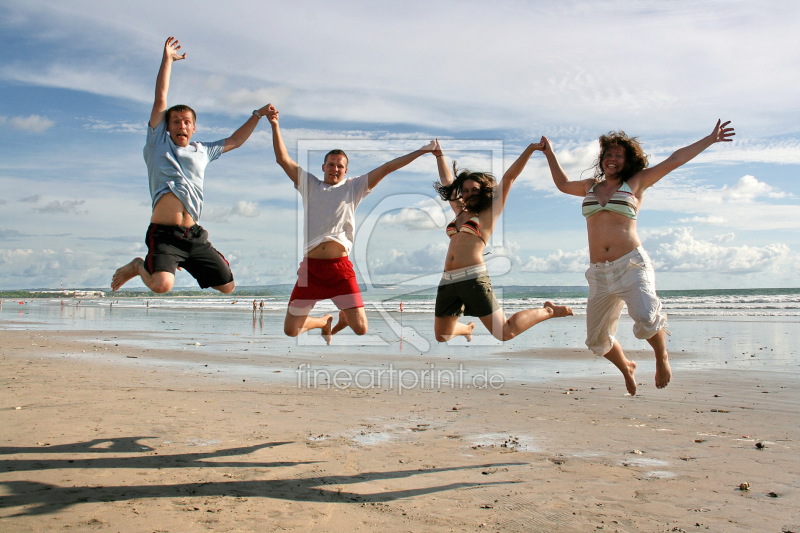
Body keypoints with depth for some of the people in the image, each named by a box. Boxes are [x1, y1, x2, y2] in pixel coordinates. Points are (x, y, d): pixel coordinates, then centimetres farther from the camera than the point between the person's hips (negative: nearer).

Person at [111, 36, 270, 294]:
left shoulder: (202, 151, 21)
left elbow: (234, 141, 32)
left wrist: (257, 115, 29)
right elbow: (160, 98, 7)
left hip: (194, 235, 5)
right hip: (164, 234, -5)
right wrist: (167, 59, 9)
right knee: (162, 285, -29)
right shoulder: (158, 143, 9)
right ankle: (139, 266, 8)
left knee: (227, 286, 4)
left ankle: (183, 263, 29)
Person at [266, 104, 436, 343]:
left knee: (361, 328, -7)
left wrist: (421, 151, 4)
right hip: (311, 267, 1)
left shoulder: (354, 187, 12)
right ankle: (325, 321, 33)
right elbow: (283, 159, 7)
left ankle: (344, 316, 31)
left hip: (341, 267, -1)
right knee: (290, 330, 0)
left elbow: (386, 168, 7)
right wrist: (275, 126, -2)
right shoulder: (309, 184, 14)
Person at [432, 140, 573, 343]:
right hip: (448, 280, 6)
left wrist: (530, 149, -4)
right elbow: (447, 180, 33)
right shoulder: (460, 212, 21)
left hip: (473, 277, -6)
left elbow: (509, 177, 0)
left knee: (505, 333, -9)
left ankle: (547, 311, 15)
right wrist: (438, 154, 41)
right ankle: (468, 327, 45)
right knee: (441, 335, 12)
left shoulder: (489, 212, 6)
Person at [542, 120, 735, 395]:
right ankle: (626, 368, 42)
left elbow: (675, 160, 10)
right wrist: (550, 153, 40)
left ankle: (662, 357, 4)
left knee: (646, 319, -30)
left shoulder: (636, 182, 9)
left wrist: (710, 139, 11)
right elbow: (563, 184, 38)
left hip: (632, 266, -4)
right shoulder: (591, 186, 19)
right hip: (599, 274, 4)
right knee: (597, 341, 9)